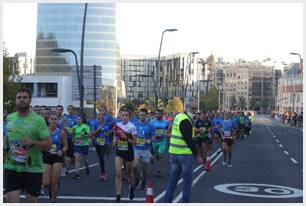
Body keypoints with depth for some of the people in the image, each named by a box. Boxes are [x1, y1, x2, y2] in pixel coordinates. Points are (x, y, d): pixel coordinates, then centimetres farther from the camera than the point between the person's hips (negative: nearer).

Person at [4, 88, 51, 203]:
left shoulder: (38, 120, -9)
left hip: (33, 169, -3)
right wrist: (4, 148, 4)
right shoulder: (9, 118, 6)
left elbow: (48, 145, -11)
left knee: (32, 201, 11)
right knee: (10, 200, -8)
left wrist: (33, 142, -28)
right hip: (11, 167, 3)